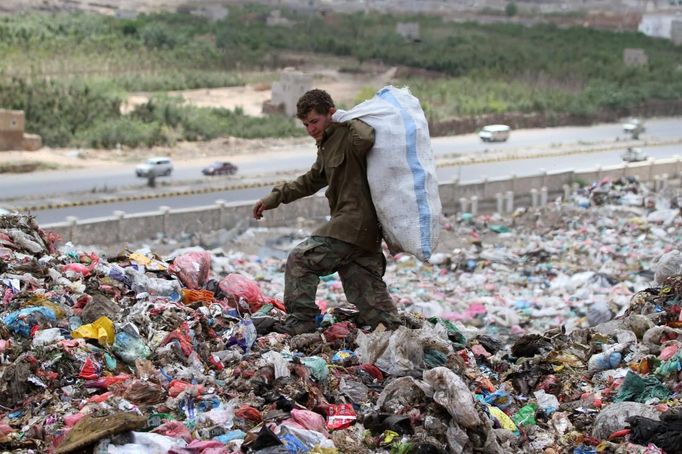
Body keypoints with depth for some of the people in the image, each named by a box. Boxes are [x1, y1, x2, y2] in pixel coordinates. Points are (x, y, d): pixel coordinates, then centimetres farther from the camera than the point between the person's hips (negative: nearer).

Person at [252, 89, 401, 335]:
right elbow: (311, 181, 34)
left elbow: (365, 139, -34)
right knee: (369, 298, 8)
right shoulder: (326, 145, 23)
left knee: (300, 259, -5)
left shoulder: (349, 133, -8)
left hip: (355, 221, -10)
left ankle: (300, 321, -2)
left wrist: (350, 119, -13)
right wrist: (274, 198, 27)